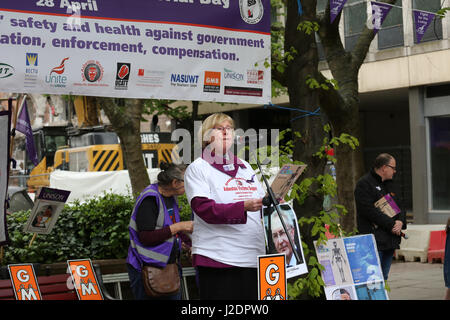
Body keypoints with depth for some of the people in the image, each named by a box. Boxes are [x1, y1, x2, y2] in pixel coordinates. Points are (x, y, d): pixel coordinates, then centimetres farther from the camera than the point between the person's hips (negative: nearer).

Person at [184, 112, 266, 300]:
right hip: (218, 256, -5)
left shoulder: (245, 167, 20)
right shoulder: (198, 168, 2)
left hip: (253, 256, 5)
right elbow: (204, 209, -12)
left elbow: (261, 203, 25)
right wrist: (243, 207, -23)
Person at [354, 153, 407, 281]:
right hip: (374, 241, -8)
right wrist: (391, 225, -16)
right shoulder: (364, 184, -8)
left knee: (383, 278, 11)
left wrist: (400, 221, -3)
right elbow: (369, 211, -18)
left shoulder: (388, 184, 20)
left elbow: (399, 207, 20)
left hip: (390, 241, 8)